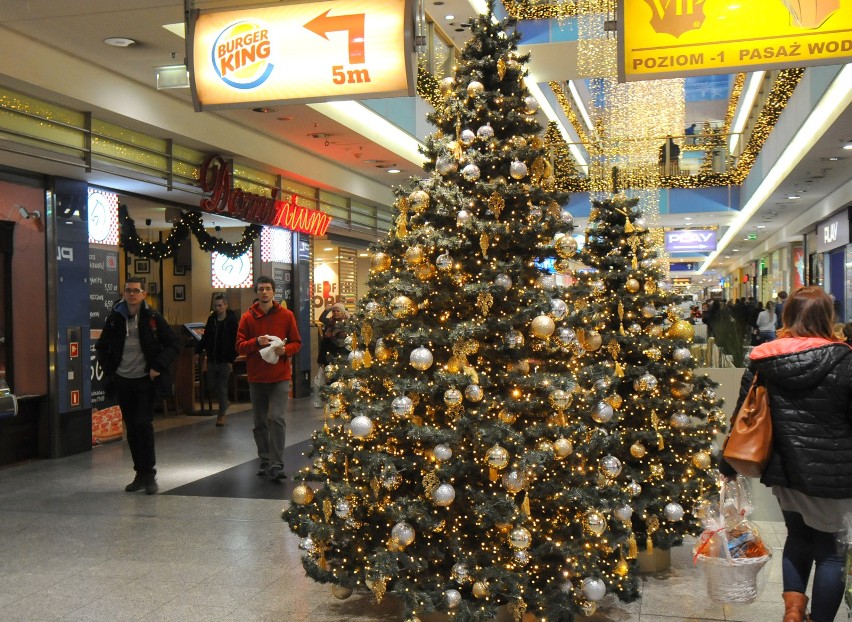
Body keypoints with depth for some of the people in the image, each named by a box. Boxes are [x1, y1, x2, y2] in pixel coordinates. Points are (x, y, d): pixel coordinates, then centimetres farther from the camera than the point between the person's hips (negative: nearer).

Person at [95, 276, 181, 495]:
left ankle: (149, 475, -2)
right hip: (122, 381, 4)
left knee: (143, 424, -12)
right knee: (131, 428, 8)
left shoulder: (152, 318, -3)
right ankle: (141, 474, 17)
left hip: (146, 380, -3)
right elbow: (101, 347, 16)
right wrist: (109, 370, 4)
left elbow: (174, 343, -1)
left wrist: (158, 367, -10)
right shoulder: (114, 318, 5)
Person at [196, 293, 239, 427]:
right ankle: (224, 404, 33)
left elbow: (235, 342, -10)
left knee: (222, 388, -1)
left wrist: (231, 360, -15)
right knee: (211, 385, 10)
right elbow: (205, 338, 12)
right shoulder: (211, 319, 7)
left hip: (225, 360, -5)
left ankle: (222, 414, 10)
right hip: (212, 359, 5)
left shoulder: (232, 321, -9)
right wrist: (197, 350, -2)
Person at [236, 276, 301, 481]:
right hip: (256, 378, 2)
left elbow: (297, 343, 6)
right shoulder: (247, 317, 3)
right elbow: (240, 346, 2)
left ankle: (276, 465, -10)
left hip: (280, 377, -2)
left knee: (277, 419, -14)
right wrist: (256, 342, -17)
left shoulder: (286, 315, 2)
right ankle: (265, 462, 22)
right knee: (260, 423, 9)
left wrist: (285, 349, -15)